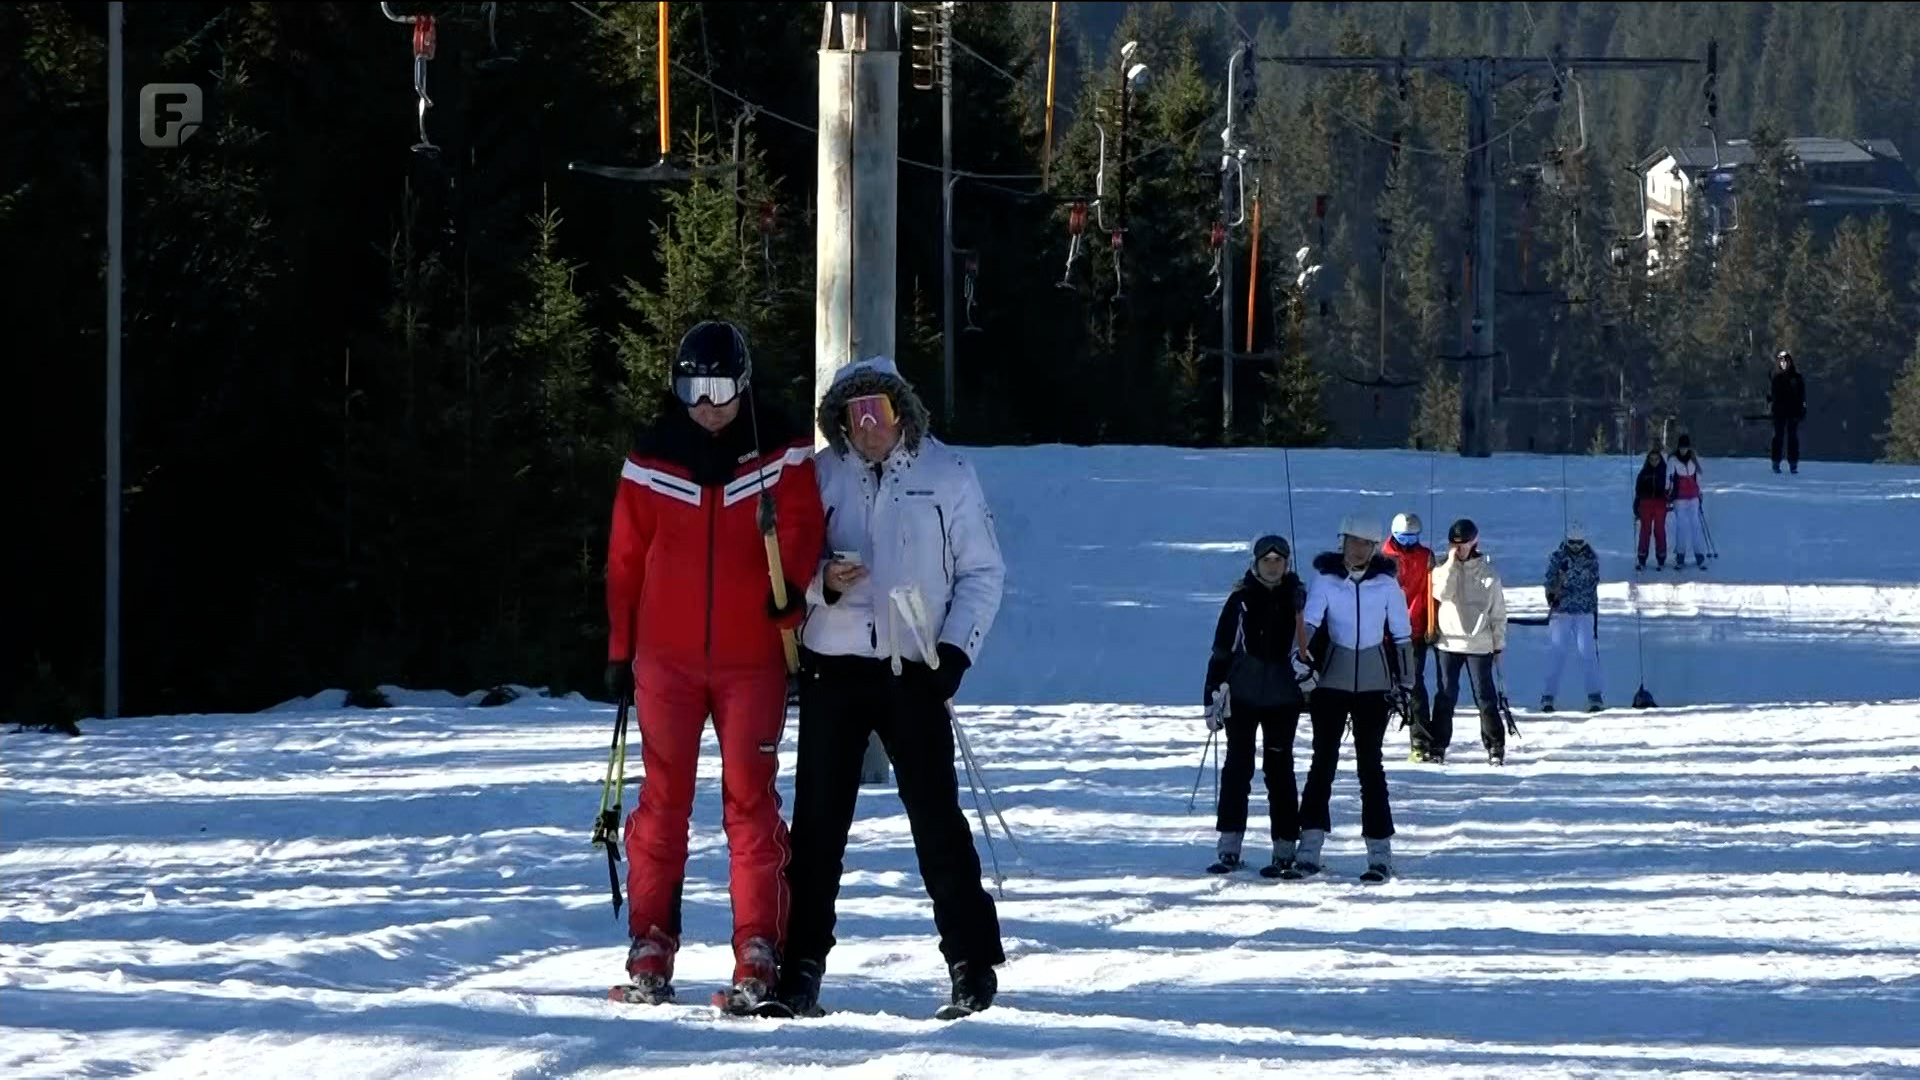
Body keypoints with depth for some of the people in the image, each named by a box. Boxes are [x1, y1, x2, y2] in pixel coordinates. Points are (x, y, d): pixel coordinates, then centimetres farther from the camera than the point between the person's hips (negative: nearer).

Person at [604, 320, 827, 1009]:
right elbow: (626, 559, 8)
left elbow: (802, 530, -3)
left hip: (751, 656, -1)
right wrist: (620, 649, 8)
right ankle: (651, 953, 6)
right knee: (663, 798, 3)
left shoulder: (783, 451, 0)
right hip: (666, 658, 1)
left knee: (750, 799, -2)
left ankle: (758, 957, -1)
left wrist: (790, 593, -20)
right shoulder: (651, 459, 4)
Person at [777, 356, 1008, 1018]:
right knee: (818, 817, 1)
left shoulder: (947, 475, 2)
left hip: (914, 670, -2)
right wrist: (822, 582, -12)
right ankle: (801, 962, 6)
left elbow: (982, 572, 5)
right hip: (833, 666, 2)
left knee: (936, 815, -3)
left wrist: (955, 652, -6)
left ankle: (972, 961, 4)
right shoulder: (822, 475, 7)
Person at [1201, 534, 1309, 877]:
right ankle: (1229, 848, 3)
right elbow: (1221, 650, 4)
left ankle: (1285, 849, 6)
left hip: (1283, 698, 0)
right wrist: (1214, 695, 2)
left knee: (1279, 770, 3)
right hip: (1243, 695, 0)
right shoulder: (1241, 599, 1)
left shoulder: (1297, 598, 3)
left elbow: (1311, 646, 12)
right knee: (1237, 768, 0)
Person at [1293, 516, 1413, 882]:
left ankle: (1380, 854, 2)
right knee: (1323, 759, -2)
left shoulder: (1386, 584, -1)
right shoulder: (1324, 579, -2)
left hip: (1374, 683, 0)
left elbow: (1402, 635, 6)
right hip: (1332, 680, 0)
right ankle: (1309, 851, -1)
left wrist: (1405, 685, 6)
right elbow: (1308, 621, -14)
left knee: (1370, 763, -2)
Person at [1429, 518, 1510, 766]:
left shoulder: (1487, 571, 3)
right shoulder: (1443, 568, 5)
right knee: (1445, 696, 1)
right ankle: (1438, 745, 6)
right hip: (1448, 641, 1)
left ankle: (1495, 746, 5)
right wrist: (1452, 564, -13)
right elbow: (1441, 592, -15)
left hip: (1479, 643, -1)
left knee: (1485, 696, -1)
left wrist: (1498, 643, 6)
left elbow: (1498, 611, 7)